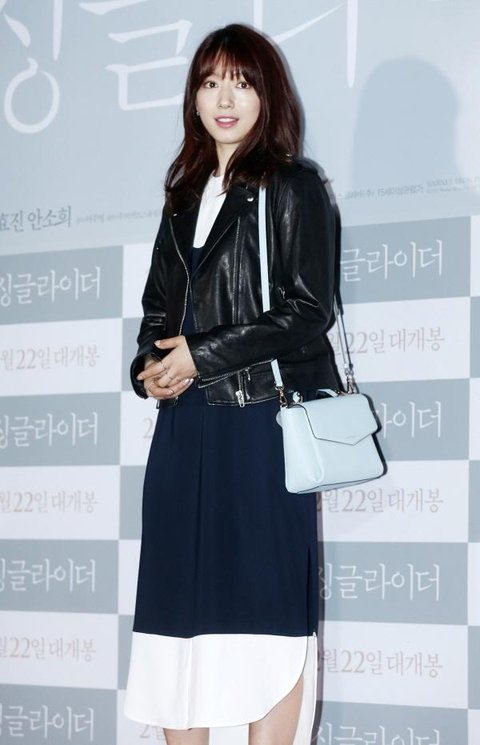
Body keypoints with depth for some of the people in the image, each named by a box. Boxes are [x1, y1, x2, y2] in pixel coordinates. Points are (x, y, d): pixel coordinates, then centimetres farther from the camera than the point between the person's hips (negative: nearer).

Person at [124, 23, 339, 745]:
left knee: (263, 608, -5)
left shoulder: (293, 187, 1)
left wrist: (203, 356, -10)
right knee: (177, 599, 4)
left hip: (262, 421, -6)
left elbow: (308, 314, -7)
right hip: (184, 424, 6)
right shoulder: (185, 196, 20)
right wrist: (152, 367, 2)